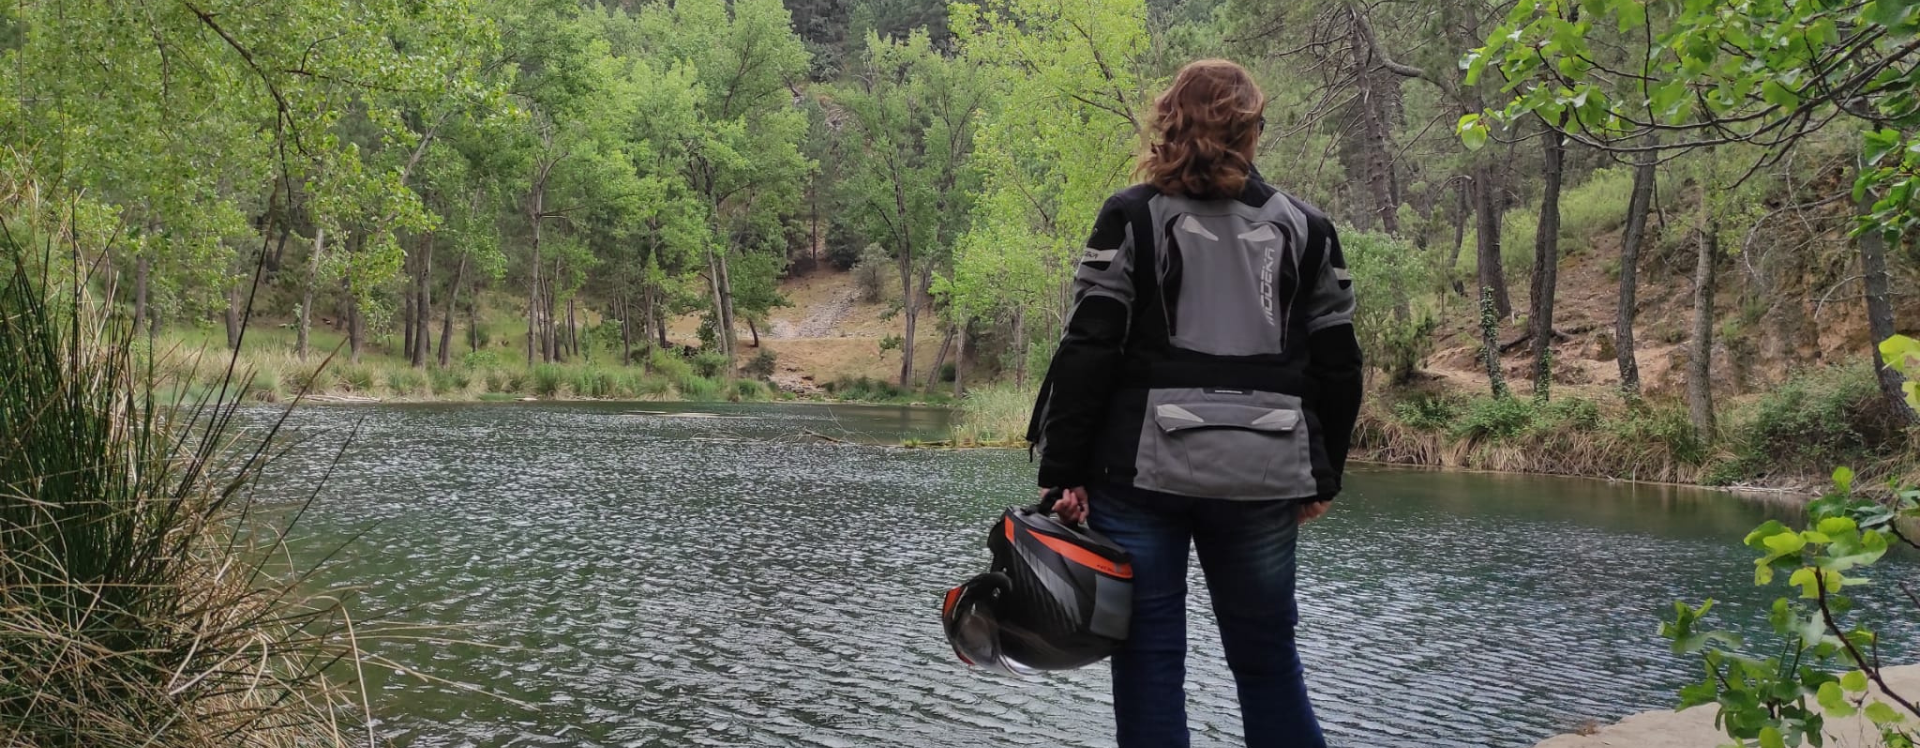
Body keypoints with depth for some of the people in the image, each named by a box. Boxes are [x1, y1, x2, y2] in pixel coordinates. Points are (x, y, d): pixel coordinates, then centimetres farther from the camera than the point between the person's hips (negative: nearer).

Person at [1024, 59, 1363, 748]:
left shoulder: (1133, 217, 0)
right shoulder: (1304, 228, 9)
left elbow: (1089, 351, -7)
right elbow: (1337, 366, 9)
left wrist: (1062, 470, -4)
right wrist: (1322, 476, 17)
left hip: (1144, 469, -2)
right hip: (1261, 477, 3)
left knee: (1149, 658, 5)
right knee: (1269, 658, 14)